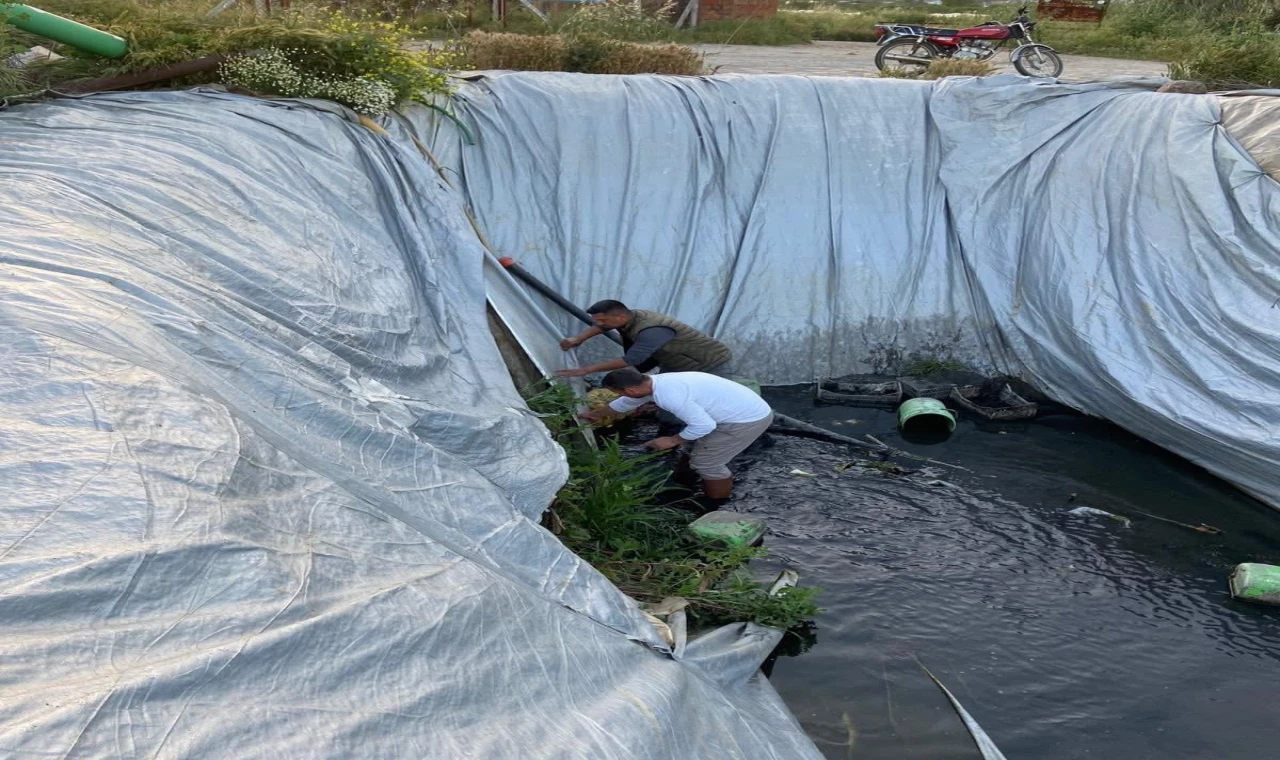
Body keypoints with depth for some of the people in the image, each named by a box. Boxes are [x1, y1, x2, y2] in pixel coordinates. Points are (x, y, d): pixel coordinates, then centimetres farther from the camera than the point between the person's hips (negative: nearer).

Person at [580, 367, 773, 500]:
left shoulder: (669, 395, -27)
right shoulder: (657, 382, 4)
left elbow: (704, 425, -27)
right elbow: (628, 401, 24)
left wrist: (673, 440, -12)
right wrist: (596, 413, 39)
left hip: (748, 420, -10)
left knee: (704, 462, -1)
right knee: (699, 451, 23)